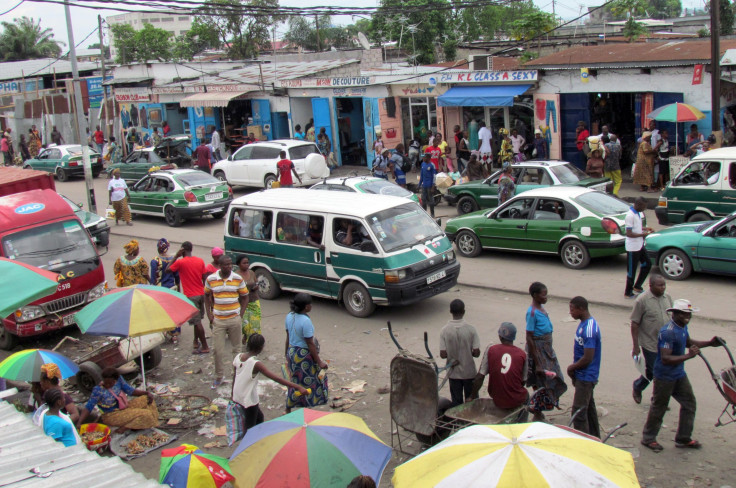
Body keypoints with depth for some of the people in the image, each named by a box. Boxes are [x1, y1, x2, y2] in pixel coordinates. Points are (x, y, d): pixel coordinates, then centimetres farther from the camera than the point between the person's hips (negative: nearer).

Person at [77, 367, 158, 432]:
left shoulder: (118, 380, -8)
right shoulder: (98, 390, -23)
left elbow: (130, 391, 1)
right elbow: (88, 408, -22)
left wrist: (147, 393, -9)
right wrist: (79, 423, -33)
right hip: (112, 415, -7)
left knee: (146, 400, -2)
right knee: (145, 414, -20)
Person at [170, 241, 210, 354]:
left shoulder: (180, 262, -12)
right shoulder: (200, 261, 3)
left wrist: (176, 256, 1)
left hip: (190, 296, -6)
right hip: (201, 294, 6)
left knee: (197, 322, -2)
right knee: (197, 319, 20)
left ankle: (204, 347, 0)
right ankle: (196, 342, 31)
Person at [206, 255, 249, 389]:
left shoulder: (238, 279, -4)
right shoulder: (211, 279, -3)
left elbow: (245, 297, 5)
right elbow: (207, 295, 12)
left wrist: (241, 315, -3)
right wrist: (209, 313, 2)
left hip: (234, 319, 0)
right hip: (218, 320, 0)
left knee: (237, 349, 10)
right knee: (218, 351, 3)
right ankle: (219, 376, 21)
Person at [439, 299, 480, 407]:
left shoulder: (444, 331, -13)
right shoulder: (471, 329, -14)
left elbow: (443, 354, -13)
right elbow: (476, 353, -14)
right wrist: (468, 353, 6)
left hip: (454, 372, 1)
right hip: (469, 372, 0)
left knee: (457, 402, 13)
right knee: (470, 399, 18)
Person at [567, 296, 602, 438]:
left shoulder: (589, 329, -24)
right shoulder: (583, 323, 7)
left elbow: (588, 358, -25)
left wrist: (571, 368, -10)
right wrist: (574, 369, 6)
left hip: (586, 377, -10)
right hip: (583, 375, 10)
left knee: (579, 412, -5)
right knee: (589, 407, 21)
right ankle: (595, 438, 34)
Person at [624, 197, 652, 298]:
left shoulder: (638, 213, 8)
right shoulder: (630, 216, -22)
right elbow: (629, 234, -25)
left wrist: (645, 228, 5)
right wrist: (642, 234, -19)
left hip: (639, 245, 10)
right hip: (632, 247, -10)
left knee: (647, 265, 16)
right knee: (631, 270, 1)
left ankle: (637, 286, 27)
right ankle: (628, 293, 12)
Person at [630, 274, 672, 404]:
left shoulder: (667, 298, 4)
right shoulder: (642, 300, -15)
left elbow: (672, 318, 16)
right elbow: (635, 324, -12)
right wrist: (636, 346, -13)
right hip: (650, 344, -5)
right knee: (652, 371, 2)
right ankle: (637, 388, 30)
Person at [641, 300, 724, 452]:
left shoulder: (682, 327, 3)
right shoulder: (668, 332, -28)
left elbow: (688, 342, 24)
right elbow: (665, 358, -32)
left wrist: (709, 343, 13)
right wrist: (688, 355, -33)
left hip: (679, 374, 9)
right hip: (665, 377, -9)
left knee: (689, 403, 14)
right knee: (659, 407, 4)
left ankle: (683, 438, 28)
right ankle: (648, 438, 21)